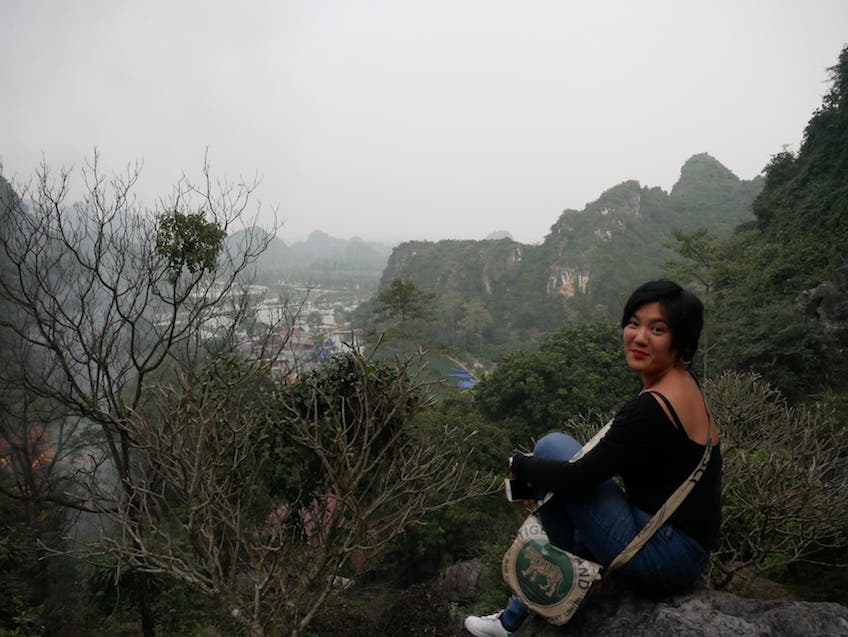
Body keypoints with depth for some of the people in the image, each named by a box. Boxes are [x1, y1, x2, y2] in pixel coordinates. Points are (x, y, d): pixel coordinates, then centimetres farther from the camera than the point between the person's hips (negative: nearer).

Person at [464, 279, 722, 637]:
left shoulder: (653, 407, -25)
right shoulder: (684, 384, 5)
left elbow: (577, 478, -21)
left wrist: (520, 464, -3)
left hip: (659, 562, -10)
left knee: (552, 446, -6)